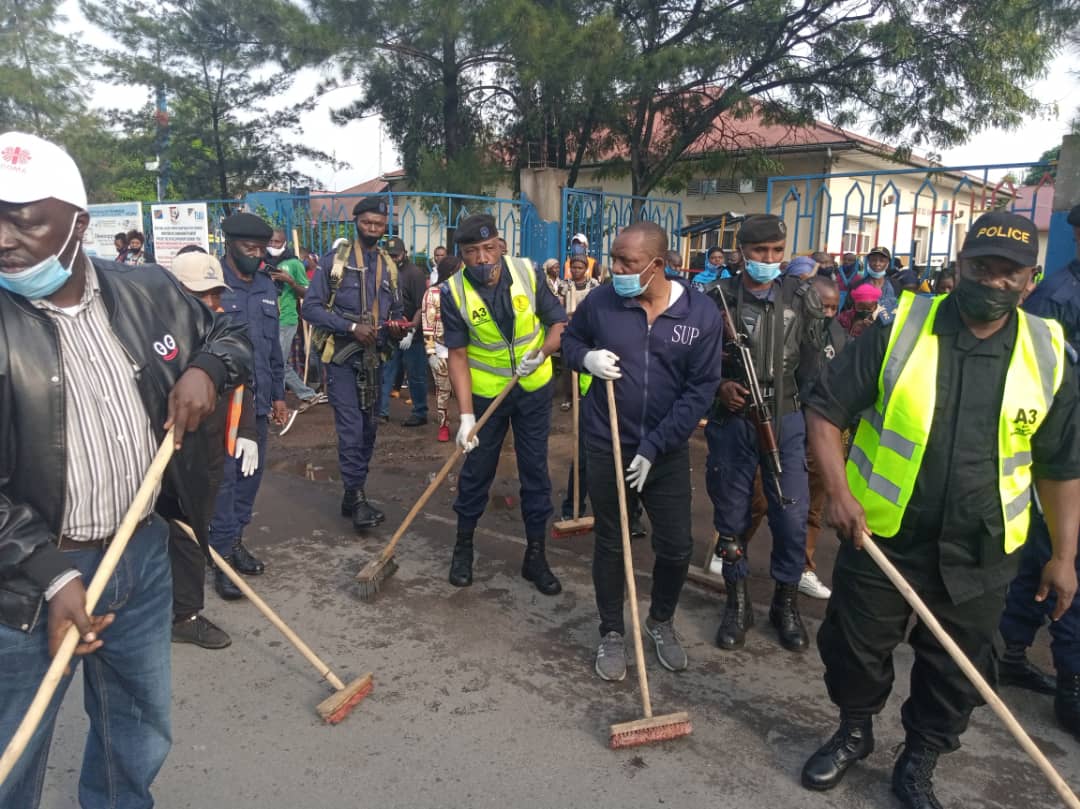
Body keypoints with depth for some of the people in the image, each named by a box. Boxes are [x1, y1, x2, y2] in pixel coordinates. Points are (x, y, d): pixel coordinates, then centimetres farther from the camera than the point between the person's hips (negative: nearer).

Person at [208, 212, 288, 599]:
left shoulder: (266, 287, 11)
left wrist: (278, 395, 16)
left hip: (258, 400, 7)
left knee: (252, 472, 13)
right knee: (224, 477, -2)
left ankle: (235, 539, 28)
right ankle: (222, 555, 8)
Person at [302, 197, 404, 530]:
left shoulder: (389, 266, 11)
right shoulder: (334, 260, -5)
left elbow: (396, 311, 18)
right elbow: (311, 307, -10)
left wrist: (397, 327, -6)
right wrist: (351, 327, -21)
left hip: (373, 358, 6)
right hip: (342, 356, -5)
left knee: (368, 428, 10)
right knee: (351, 428, -12)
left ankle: (352, 495, 23)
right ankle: (356, 497, -2)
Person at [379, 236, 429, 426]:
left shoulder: (415, 273, -10)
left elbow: (422, 307, -14)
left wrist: (411, 332, -19)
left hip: (410, 336, -6)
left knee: (416, 376, 5)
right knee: (385, 374, 8)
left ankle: (420, 414, 16)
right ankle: (381, 411, 16)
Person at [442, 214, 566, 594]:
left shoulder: (527, 273, -13)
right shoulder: (454, 292, -16)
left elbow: (559, 323, -4)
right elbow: (457, 355, -14)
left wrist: (541, 354, -25)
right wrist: (466, 415, -21)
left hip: (534, 389, 1)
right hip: (485, 393, -1)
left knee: (535, 470, 7)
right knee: (476, 470, 10)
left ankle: (535, 556, 19)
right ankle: (463, 546, 30)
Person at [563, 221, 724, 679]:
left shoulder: (700, 314, -10)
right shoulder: (600, 302, -8)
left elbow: (701, 388, -9)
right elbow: (571, 339, 11)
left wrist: (654, 447, -14)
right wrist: (586, 357, -15)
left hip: (667, 451, 0)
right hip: (607, 447, 0)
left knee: (676, 547, 8)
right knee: (610, 544, 12)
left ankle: (661, 622, 37)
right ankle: (612, 633, 32)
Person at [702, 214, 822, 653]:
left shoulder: (800, 296, 2)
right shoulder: (718, 298, -3)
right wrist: (719, 387, -15)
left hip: (785, 419, 1)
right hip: (731, 422, -1)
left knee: (792, 516, 1)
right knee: (731, 515, 9)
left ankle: (786, 603, 23)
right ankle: (738, 603, 27)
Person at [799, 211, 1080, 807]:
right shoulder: (898, 331, -9)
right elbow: (825, 409, -6)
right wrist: (837, 490, -17)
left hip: (978, 555, 2)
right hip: (880, 537, -1)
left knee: (957, 673, 15)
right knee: (854, 649, 15)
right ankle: (854, 732, 43)